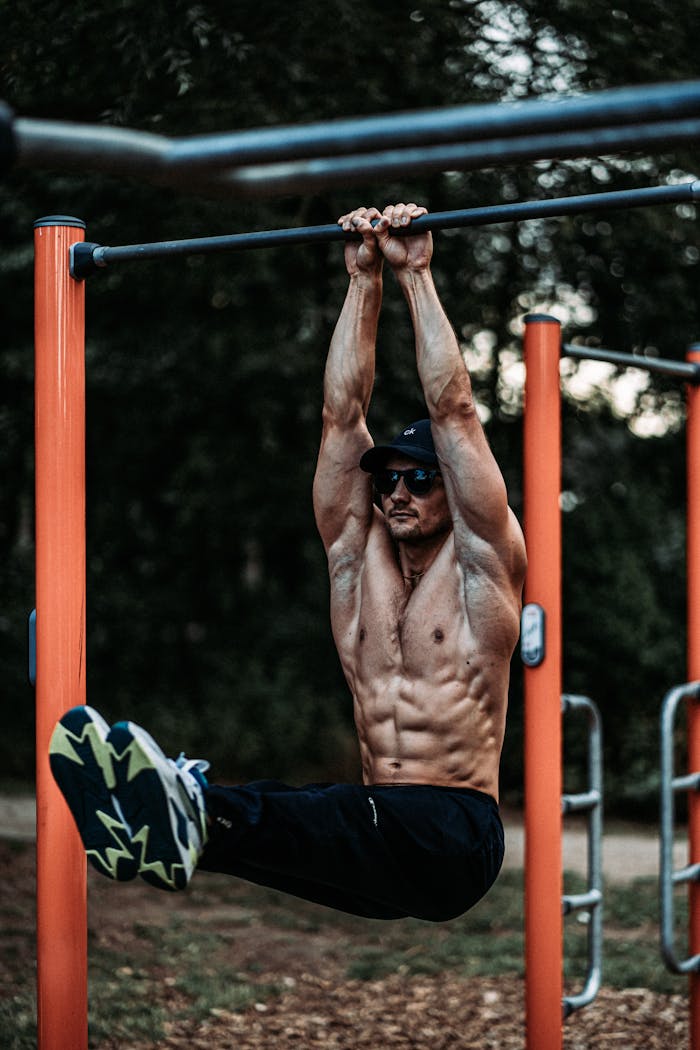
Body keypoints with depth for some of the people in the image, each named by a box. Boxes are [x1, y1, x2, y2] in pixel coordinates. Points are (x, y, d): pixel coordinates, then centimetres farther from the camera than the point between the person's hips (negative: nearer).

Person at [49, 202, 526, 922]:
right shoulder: (361, 557, 18)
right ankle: (161, 827, -63)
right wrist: (364, 280, 9)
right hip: (373, 834, 5)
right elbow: (343, 417, 12)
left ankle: (199, 818, -70)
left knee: (346, 819, -40)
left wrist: (415, 275, -2)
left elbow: (454, 413, -3)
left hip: (455, 840, -5)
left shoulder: (481, 563, 4)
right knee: (267, 817, -30)